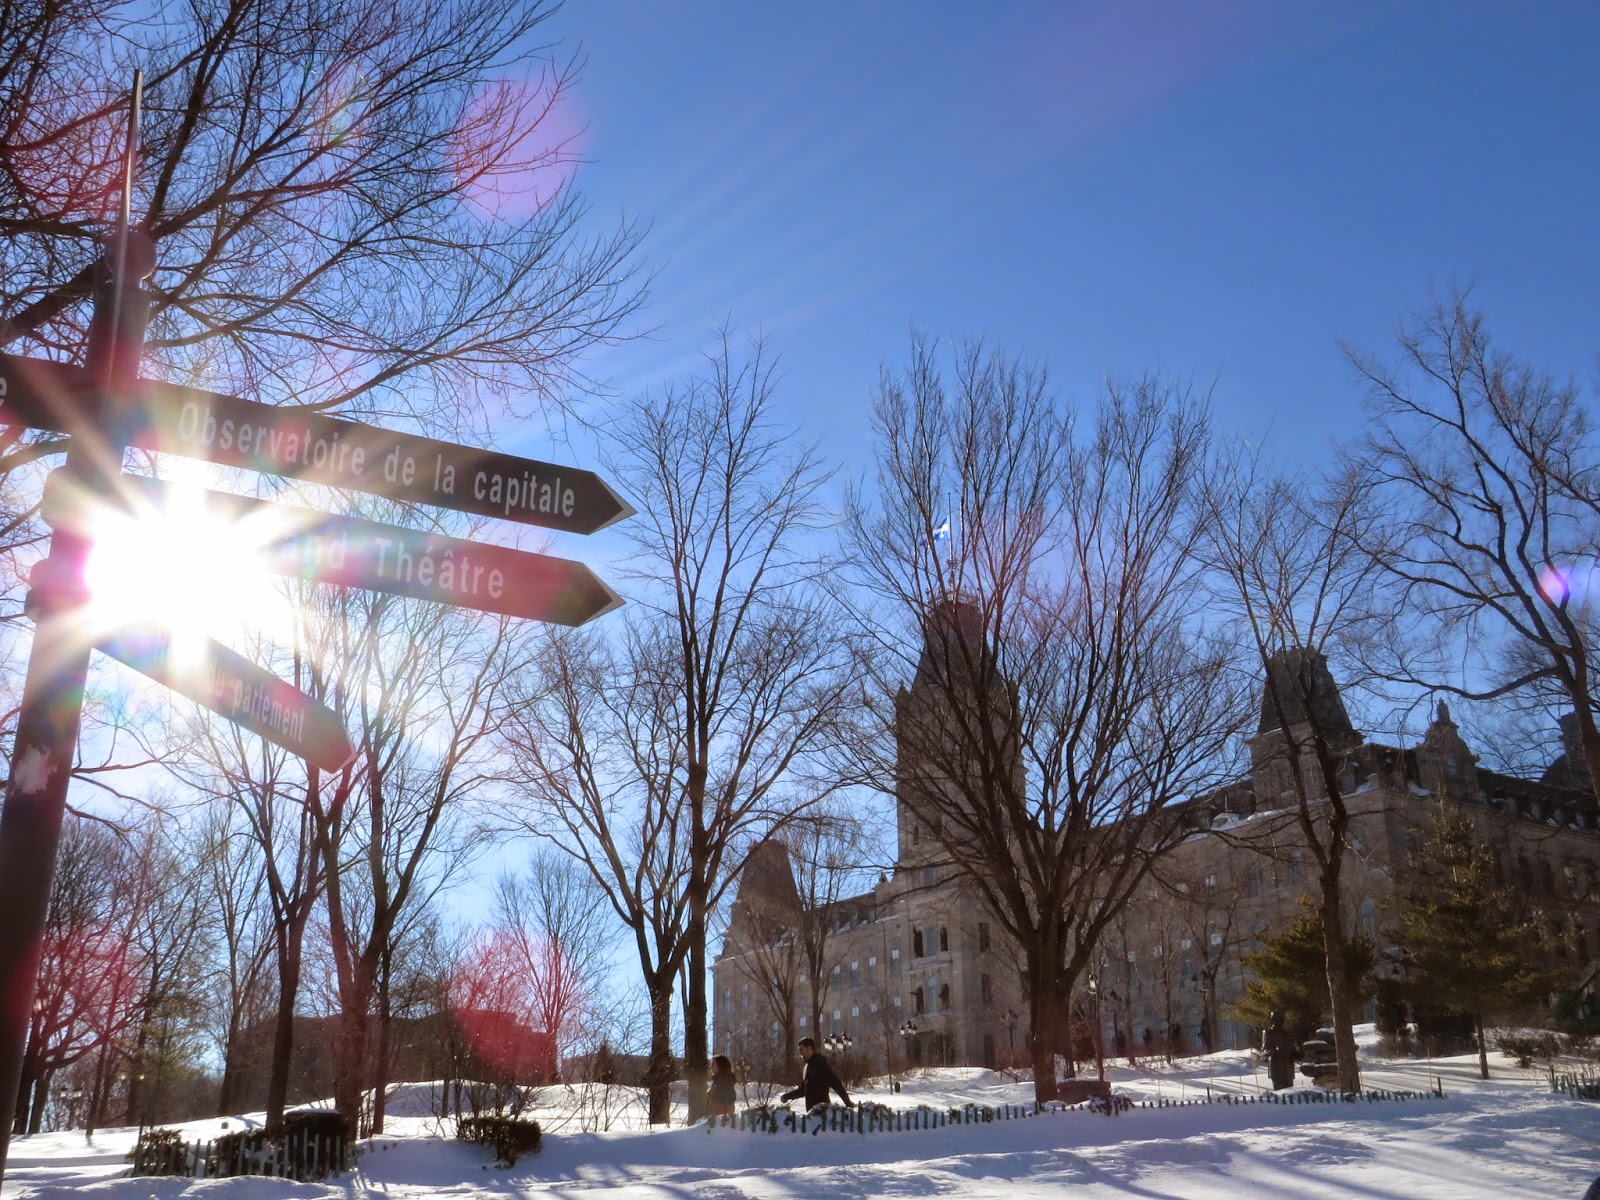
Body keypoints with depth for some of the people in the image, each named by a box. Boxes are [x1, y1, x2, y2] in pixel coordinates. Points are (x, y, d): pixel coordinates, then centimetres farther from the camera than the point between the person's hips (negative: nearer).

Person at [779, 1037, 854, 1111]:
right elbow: (802, 1090, 28)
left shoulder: (820, 1064, -10)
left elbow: (835, 1083, -15)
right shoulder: (806, 1067, 19)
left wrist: (848, 1102, -19)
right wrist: (786, 1096, 20)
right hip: (811, 1109, 9)